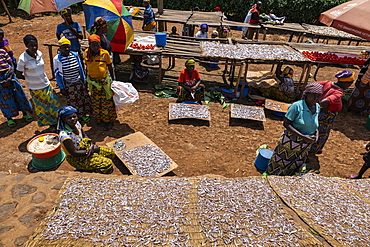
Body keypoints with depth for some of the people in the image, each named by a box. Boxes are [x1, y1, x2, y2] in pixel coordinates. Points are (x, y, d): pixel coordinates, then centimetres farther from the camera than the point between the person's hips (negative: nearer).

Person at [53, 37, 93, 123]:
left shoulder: (75, 55, -4)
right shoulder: (57, 59, -14)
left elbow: (80, 69, 6)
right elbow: (58, 74, -8)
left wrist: (84, 81, 8)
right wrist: (61, 88, -7)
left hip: (79, 82, 4)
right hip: (68, 85, -4)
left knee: (83, 98, 15)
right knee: (72, 101, 11)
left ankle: (83, 114, 36)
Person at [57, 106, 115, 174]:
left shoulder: (76, 123, -7)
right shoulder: (64, 135, -29)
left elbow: (85, 136, 8)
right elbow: (74, 153, -26)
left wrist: (91, 146, -14)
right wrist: (94, 149, -21)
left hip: (84, 148, 8)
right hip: (76, 158, -8)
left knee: (110, 152, 5)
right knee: (107, 165, -19)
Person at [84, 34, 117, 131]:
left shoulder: (104, 53, -16)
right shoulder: (86, 53, -7)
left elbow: (110, 67, -4)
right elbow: (87, 66, 7)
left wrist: (113, 79, 1)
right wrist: (87, 78, 15)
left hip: (104, 81, -3)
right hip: (92, 81, 4)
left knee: (106, 102, 4)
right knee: (95, 101, 16)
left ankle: (109, 121, 20)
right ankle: (100, 118, 37)